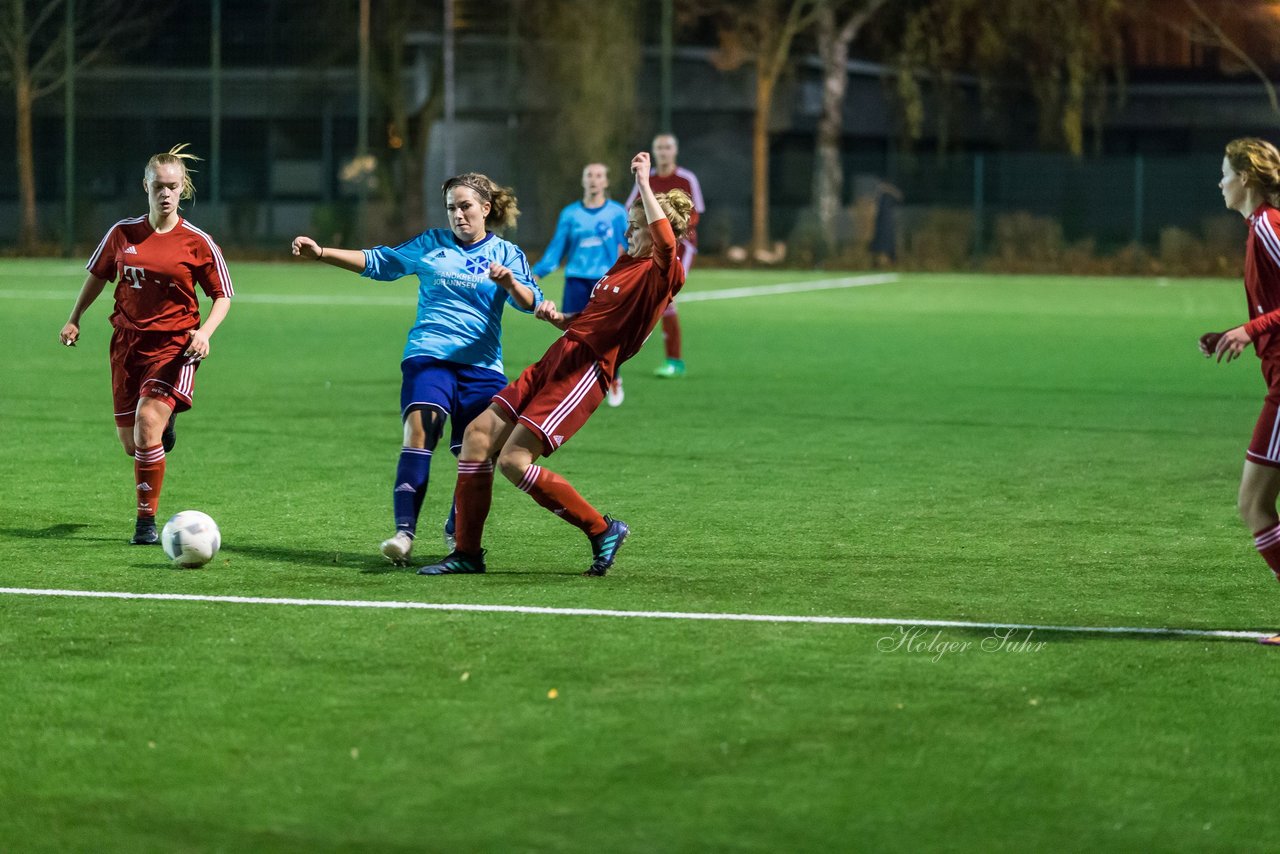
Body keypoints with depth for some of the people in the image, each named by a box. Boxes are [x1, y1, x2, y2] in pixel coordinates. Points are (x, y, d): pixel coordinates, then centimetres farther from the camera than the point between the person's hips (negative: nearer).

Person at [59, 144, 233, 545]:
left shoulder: (197, 242, -6)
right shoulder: (123, 233, 3)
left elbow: (222, 295, 1)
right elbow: (97, 274, 19)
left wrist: (204, 332, -15)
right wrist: (74, 319, 15)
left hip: (174, 344, -4)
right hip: (128, 342, 4)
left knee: (147, 421, -23)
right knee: (130, 442, 7)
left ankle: (147, 519, -11)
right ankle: (163, 425, 47)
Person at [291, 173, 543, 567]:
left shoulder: (505, 253, 9)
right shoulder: (431, 244, 13)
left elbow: (530, 303, -4)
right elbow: (379, 261, 16)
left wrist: (511, 283, -26)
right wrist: (320, 253, 8)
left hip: (482, 366, 1)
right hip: (428, 356, -1)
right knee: (419, 431, -23)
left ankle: (458, 533, 22)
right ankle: (404, 533, -30)